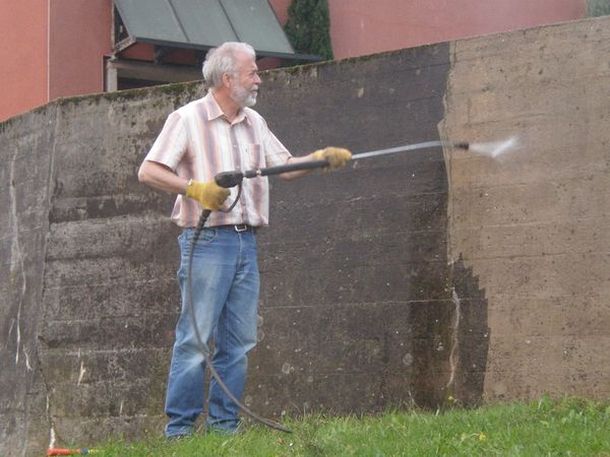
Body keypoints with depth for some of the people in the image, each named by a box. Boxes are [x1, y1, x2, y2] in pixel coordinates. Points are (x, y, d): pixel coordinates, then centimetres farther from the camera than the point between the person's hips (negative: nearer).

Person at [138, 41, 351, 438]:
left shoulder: (255, 123, 18)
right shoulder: (188, 119, -2)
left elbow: (286, 167, 21)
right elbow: (148, 171, -6)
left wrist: (322, 157, 5)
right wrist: (195, 188, -18)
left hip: (246, 242, 7)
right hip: (207, 241, -7)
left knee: (239, 342, 5)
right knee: (195, 339, -8)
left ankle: (224, 426, 12)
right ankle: (180, 429, -3)